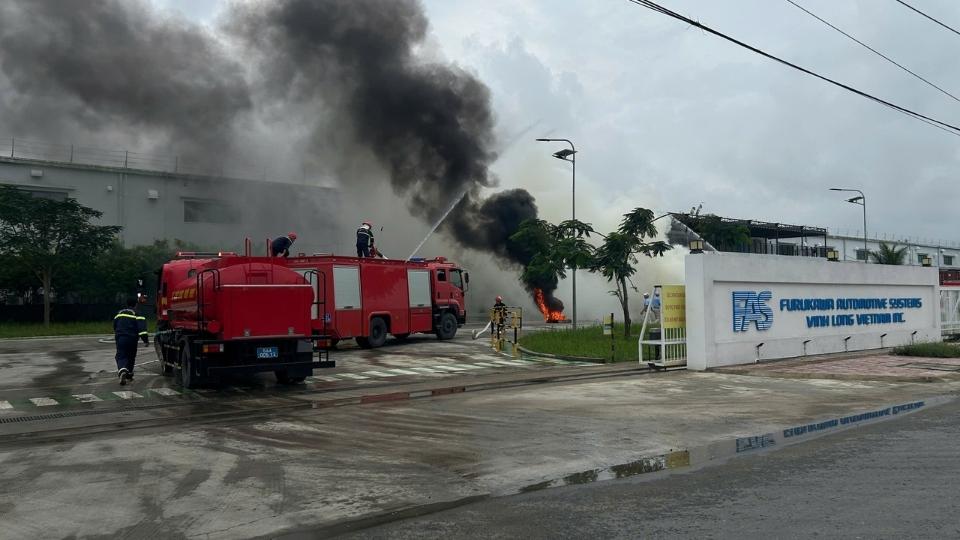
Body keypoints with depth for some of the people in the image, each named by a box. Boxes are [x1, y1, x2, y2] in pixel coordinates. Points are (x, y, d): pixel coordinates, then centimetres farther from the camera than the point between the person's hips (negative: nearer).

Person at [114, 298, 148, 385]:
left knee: (121, 356, -1)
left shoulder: (120, 313, 14)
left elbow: (115, 325, 29)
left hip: (120, 338, 2)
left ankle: (122, 371, -30)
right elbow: (142, 328, -15)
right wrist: (145, 339, -17)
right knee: (131, 357, 15)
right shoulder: (137, 314, -3)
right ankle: (129, 375, 25)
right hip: (132, 339, -2)